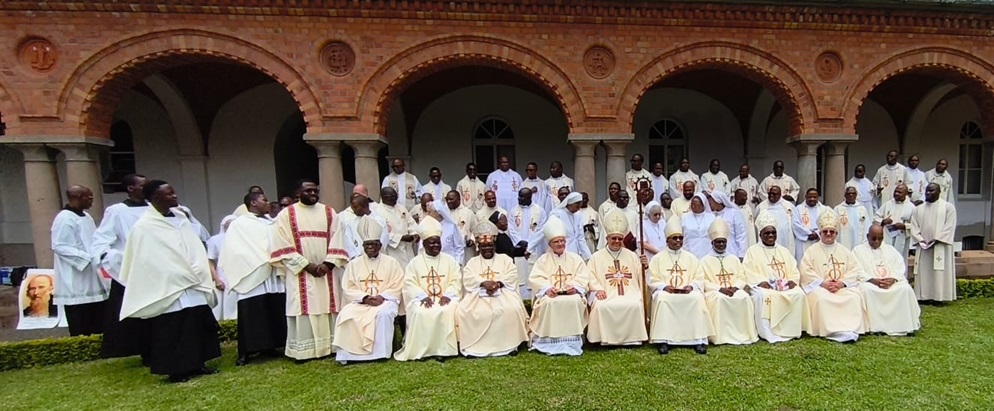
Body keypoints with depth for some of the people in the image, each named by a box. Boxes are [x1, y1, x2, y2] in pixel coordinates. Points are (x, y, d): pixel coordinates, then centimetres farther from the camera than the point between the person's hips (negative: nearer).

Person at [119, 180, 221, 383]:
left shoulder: (181, 218, 9)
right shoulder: (144, 227, -8)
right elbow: (146, 260, -9)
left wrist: (203, 277, 3)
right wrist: (184, 277, -12)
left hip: (194, 288, 6)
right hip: (169, 290, -6)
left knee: (198, 327, 12)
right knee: (173, 333, 3)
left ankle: (196, 364, 24)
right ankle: (176, 370, 16)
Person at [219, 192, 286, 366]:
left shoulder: (272, 223, 17)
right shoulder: (239, 224, 2)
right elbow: (235, 250, -6)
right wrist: (262, 262, -12)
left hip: (274, 277, 5)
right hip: (252, 278, -5)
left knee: (274, 313, 7)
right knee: (252, 315, -3)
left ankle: (268, 346, 18)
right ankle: (247, 352, 7)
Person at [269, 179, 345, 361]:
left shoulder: (329, 213, 8)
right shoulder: (286, 215, 1)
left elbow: (336, 242, 3)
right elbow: (284, 247, -5)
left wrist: (327, 264, -11)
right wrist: (307, 265, -13)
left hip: (326, 272, 2)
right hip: (299, 273, -2)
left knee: (326, 308, 5)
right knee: (303, 310, 0)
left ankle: (328, 346, 13)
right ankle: (303, 351, 8)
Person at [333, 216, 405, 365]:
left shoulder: (391, 262, 5)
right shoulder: (354, 263, 9)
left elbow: (397, 286, -2)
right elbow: (348, 288, 1)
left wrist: (382, 297, -17)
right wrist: (365, 297, -15)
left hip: (385, 300, -2)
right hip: (360, 301, 2)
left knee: (384, 314, -34)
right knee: (346, 315, -27)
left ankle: (380, 353, -20)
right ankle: (346, 353, -15)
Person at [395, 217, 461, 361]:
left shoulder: (450, 260, 10)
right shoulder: (414, 262, 8)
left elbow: (455, 281, 2)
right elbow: (410, 284, -1)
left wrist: (447, 295, -15)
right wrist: (423, 296, -16)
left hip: (445, 298, 0)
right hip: (422, 299, 0)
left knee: (447, 311, -32)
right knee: (420, 313, -31)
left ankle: (443, 348, -21)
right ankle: (421, 349, -15)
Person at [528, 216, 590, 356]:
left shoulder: (575, 258, 13)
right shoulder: (543, 259, 10)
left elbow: (583, 277, 3)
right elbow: (535, 278, -3)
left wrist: (575, 287, -17)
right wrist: (547, 289, -21)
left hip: (571, 293, 1)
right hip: (550, 294, 0)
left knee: (574, 302, -32)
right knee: (548, 303, -33)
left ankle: (572, 340, -22)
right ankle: (548, 340, -21)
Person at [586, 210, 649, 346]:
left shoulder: (632, 256, 18)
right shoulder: (596, 257, 10)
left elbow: (640, 277, 16)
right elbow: (590, 277, 1)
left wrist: (644, 267, -4)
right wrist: (598, 289, -15)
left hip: (629, 293, 2)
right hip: (606, 295, -1)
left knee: (635, 305, -30)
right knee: (601, 306, -31)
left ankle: (632, 337, -12)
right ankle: (605, 338, -14)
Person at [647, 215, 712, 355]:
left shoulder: (691, 258, 17)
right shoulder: (657, 258, 10)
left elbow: (699, 279, 9)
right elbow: (652, 280, 3)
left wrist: (691, 286, -12)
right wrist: (664, 287, -16)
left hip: (688, 293, 2)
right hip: (665, 292, -2)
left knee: (698, 298, -31)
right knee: (662, 299, -36)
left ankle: (699, 339, -26)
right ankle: (662, 340, -32)